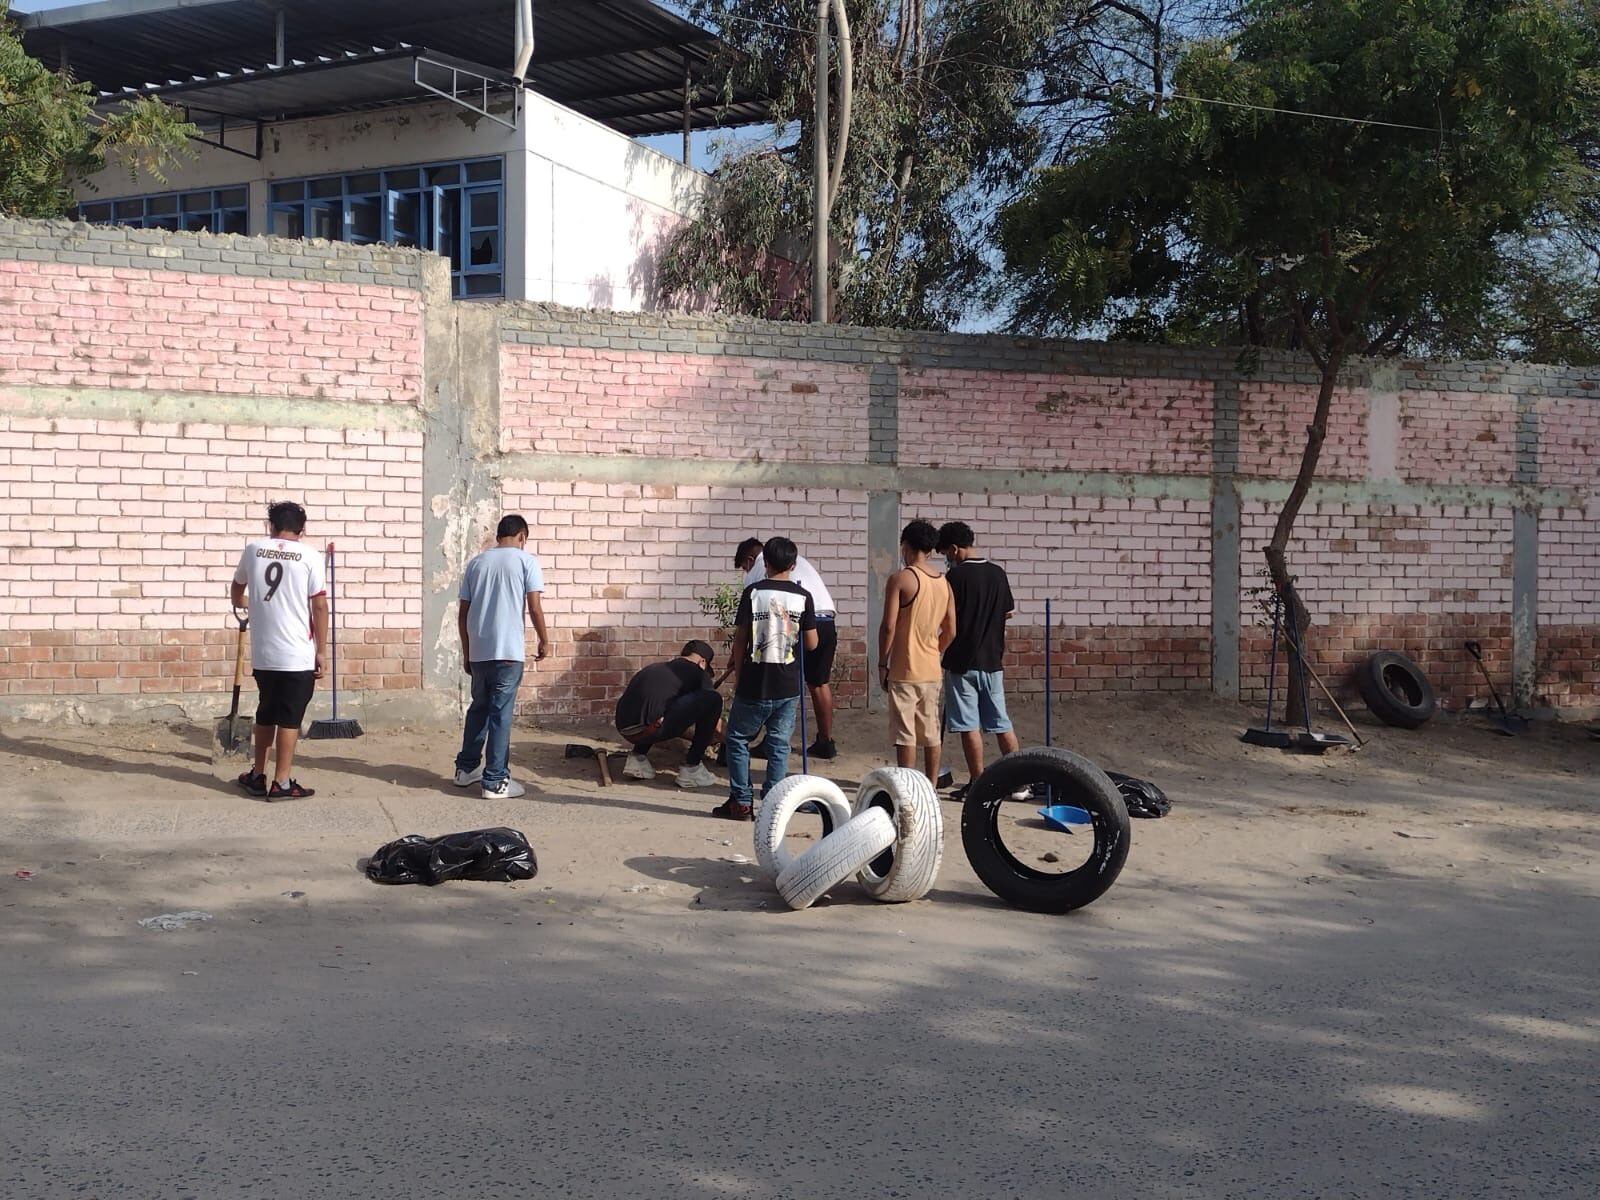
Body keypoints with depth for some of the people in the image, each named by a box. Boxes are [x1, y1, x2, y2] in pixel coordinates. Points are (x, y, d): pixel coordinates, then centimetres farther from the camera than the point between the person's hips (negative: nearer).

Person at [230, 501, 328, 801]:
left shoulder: (253, 549, 6)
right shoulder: (309, 555, -6)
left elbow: (237, 590, 25)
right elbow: (319, 606, -8)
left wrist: (241, 605, 49)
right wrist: (321, 651, 0)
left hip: (263, 653, 4)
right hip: (298, 655, -4)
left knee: (266, 713, 19)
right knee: (290, 717, 3)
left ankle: (257, 776, 26)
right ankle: (282, 783, 3)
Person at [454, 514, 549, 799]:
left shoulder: (476, 563, 12)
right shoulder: (526, 561, -2)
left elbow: (463, 614, 12)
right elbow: (534, 608, -8)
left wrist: (466, 652, 20)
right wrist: (544, 641, 6)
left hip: (478, 651, 5)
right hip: (508, 650, -5)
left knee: (478, 709, 20)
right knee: (500, 714, -2)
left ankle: (466, 768, 29)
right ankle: (495, 781, 0)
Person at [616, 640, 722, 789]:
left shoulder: (656, 667, 30)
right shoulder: (697, 672, 11)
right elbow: (716, 723, 14)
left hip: (624, 730, 8)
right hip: (648, 728, -8)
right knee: (713, 699, -2)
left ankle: (637, 758, 19)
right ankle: (691, 769, 2)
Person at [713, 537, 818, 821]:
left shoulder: (753, 592, -7)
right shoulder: (803, 597, -3)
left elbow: (740, 640, -5)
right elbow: (812, 644, 1)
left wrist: (739, 672, 9)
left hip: (755, 685, -2)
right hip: (789, 688, 2)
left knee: (737, 740, 13)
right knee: (779, 745, 10)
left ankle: (740, 802, 12)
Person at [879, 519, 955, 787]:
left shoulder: (900, 579, -11)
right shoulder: (944, 584, 7)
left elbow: (888, 625, -14)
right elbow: (950, 632, 10)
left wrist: (882, 664, -5)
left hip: (904, 670, -6)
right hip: (932, 670, 6)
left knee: (905, 734, -3)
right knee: (931, 732, 12)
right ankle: (931, 788, 19)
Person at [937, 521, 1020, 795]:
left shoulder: (956, 575, -13)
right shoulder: (998, 573, 5)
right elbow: (1009, 612, 16)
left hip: (962, 661, -6)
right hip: (992, 660, 6)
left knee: (969, 725, 0)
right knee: (1001, 723, 13)